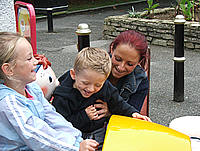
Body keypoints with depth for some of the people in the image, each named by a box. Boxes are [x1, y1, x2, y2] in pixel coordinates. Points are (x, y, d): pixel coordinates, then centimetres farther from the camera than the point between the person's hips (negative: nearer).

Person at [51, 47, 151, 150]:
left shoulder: (105, 87, -3)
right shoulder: (62, 97, -14)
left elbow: (118, 105, 13)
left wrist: (133, 113, -2)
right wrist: (84, 116, -18)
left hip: (101, 135, 6)